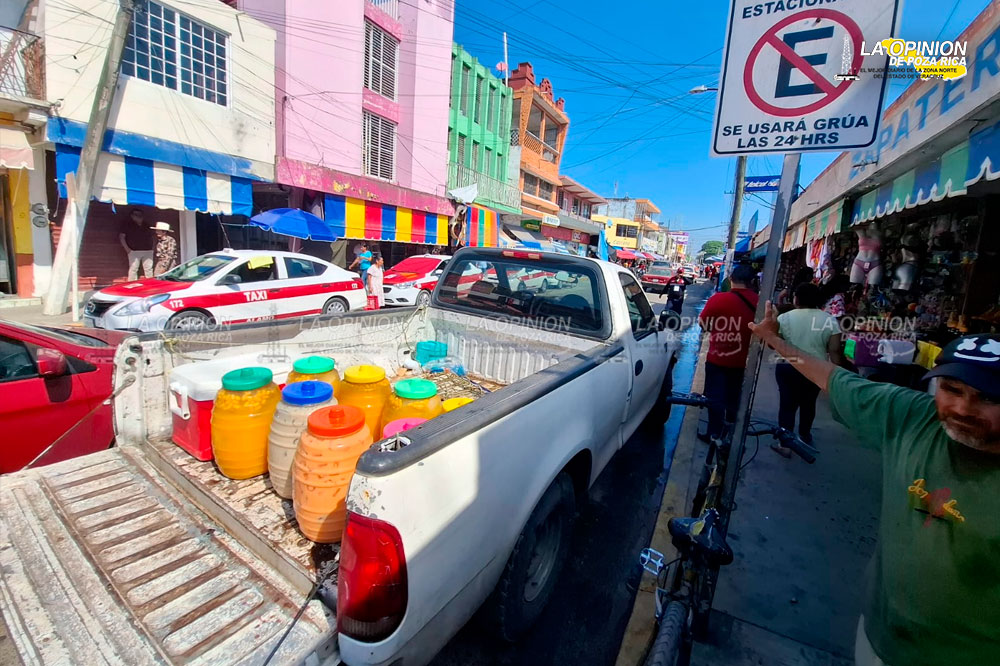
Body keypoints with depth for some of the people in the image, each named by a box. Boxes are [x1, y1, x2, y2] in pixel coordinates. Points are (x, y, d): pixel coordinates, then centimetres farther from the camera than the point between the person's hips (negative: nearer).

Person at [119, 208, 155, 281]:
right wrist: (127, 248, -8)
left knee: (149, 269, 2)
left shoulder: (147, 226, 17)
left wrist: (153, 246, 10)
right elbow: (121, 236, 1)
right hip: (134, 251, -3)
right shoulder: (127, 224, 5)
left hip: (148, 251, 4)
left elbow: (153, 237, 25)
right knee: (133, 269, -5)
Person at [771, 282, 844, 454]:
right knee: (808, 404, 20)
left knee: (787, 404, 6)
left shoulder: (785, 318, -10)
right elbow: (834, 351, -7)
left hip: (788, 368, -2)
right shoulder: (830, 320, -6)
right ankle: (805, 436, 40)